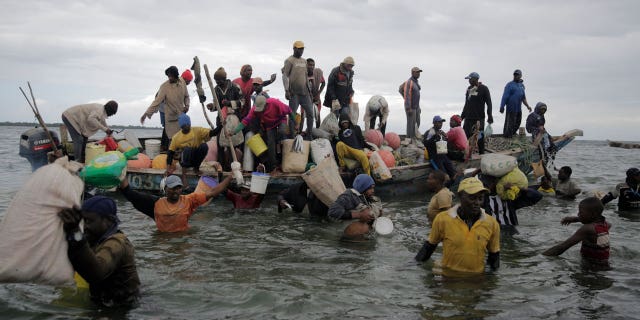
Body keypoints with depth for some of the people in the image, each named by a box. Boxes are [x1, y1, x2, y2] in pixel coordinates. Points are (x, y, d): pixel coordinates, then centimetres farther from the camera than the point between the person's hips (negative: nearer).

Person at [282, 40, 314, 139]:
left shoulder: (304, 61, 17)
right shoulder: (289, 60, -4)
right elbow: (285, 76, -9)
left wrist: (308, 89, 20)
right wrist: (287, 90, -17)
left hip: (304, 92, 7)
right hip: (294, 93, -7)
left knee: (310, 112, 4)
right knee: (292, 114, -3)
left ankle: (309, 135, 12)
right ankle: (291, 135, 3)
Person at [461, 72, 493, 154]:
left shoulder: (483, 89, -4)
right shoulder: (469, 89, 13)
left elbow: (489, 103, -7)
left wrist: (489, 116, -15)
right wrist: (462, 116, 19)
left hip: (479, 119, -5)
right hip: (468, 118, 5)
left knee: (480, 138, 1)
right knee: (466, 136, 2)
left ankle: (481, 154, 11)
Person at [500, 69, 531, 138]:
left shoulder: (522, 85, 14)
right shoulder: (510, 85, -6)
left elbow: (523, 97, 23)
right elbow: (505, 96, -10)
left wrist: (527, 106, 16)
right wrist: (502, 107, -15)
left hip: (519, 109, 7)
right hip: (511, 109, -7)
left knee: (517, 124, 13)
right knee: (509, 124, -6)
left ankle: (512, 135, 26)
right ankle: (507, 137, 2)